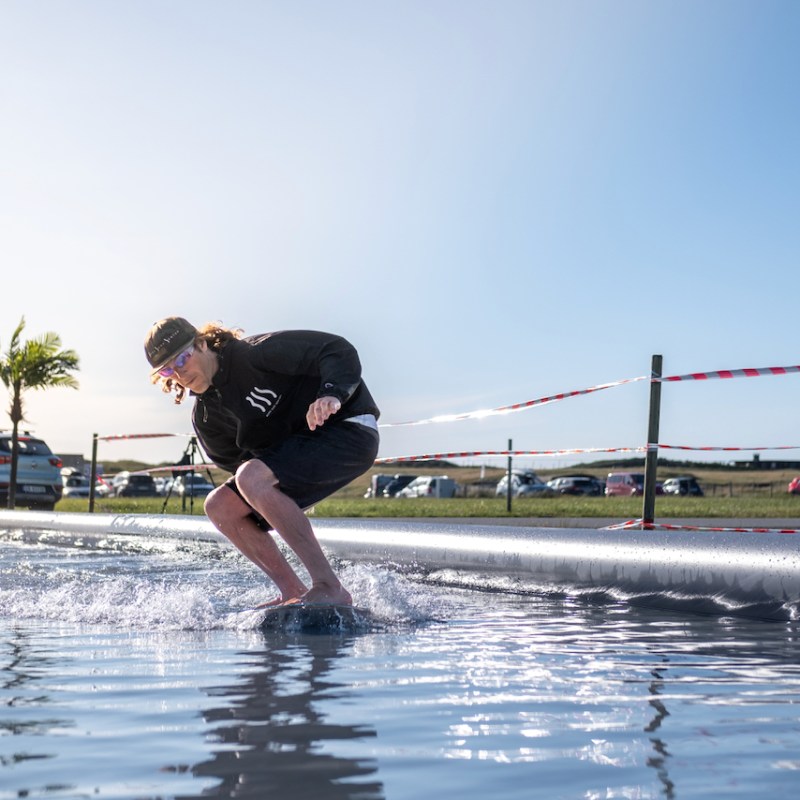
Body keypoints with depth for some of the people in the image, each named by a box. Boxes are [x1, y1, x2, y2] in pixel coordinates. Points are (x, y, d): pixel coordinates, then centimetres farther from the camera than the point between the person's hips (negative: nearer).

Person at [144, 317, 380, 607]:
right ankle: (293, 593, -1)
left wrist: (332, 396, -40)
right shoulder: (205, 417, 5)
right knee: (220, 506, -2)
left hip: (348, 432, -8)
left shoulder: (257, 353, -17)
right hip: (295, 451, 9)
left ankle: (330, 588, -29)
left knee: (251, 478, -28)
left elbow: (339, 351, -21)